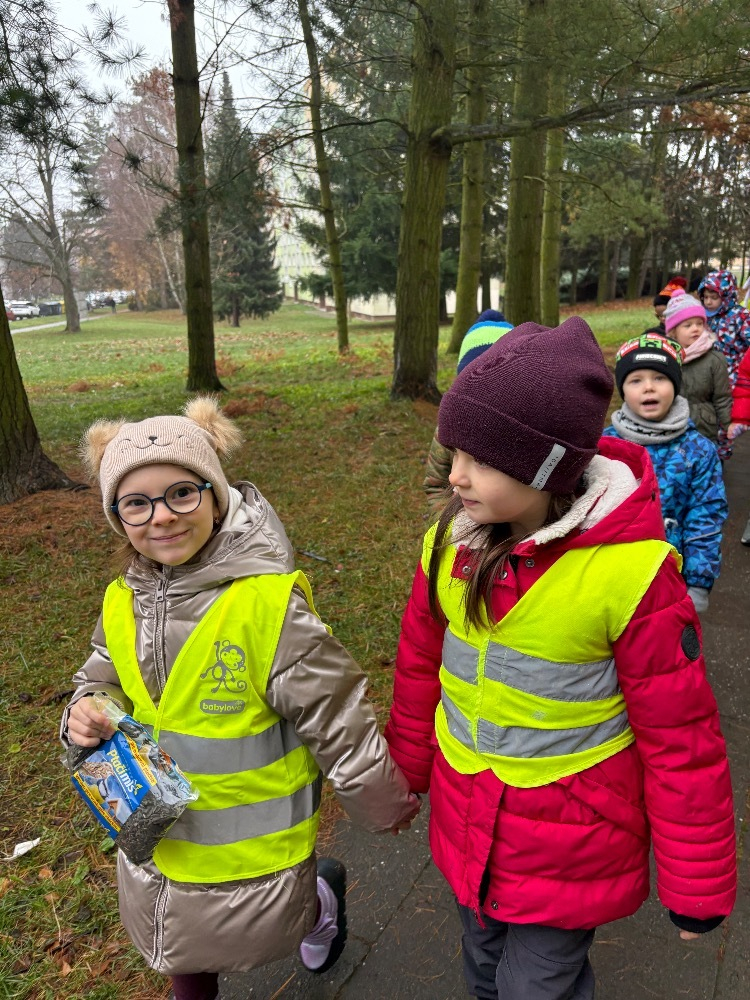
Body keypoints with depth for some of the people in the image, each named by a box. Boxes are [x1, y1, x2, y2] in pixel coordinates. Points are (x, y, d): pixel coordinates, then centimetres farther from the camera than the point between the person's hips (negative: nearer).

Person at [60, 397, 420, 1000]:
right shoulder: (124, 604, -8)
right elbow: (105, 681, 10)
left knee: (254, 934, 20)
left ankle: (320, 897, 49)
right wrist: (86, 715, -14)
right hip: (157, 826, 6)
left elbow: (335, 712, -20)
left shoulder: (267, 601, -29)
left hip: (254, 835, -5)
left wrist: (381, 804, -8)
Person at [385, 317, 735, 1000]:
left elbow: (680, 737, -15)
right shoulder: (451, 542, -10)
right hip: (466, 826, 5)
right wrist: (406, 773, 15)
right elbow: (421, 664, 4)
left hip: (568, 850, -4)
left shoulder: (630, 569, -24)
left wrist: (699, 884, -6)